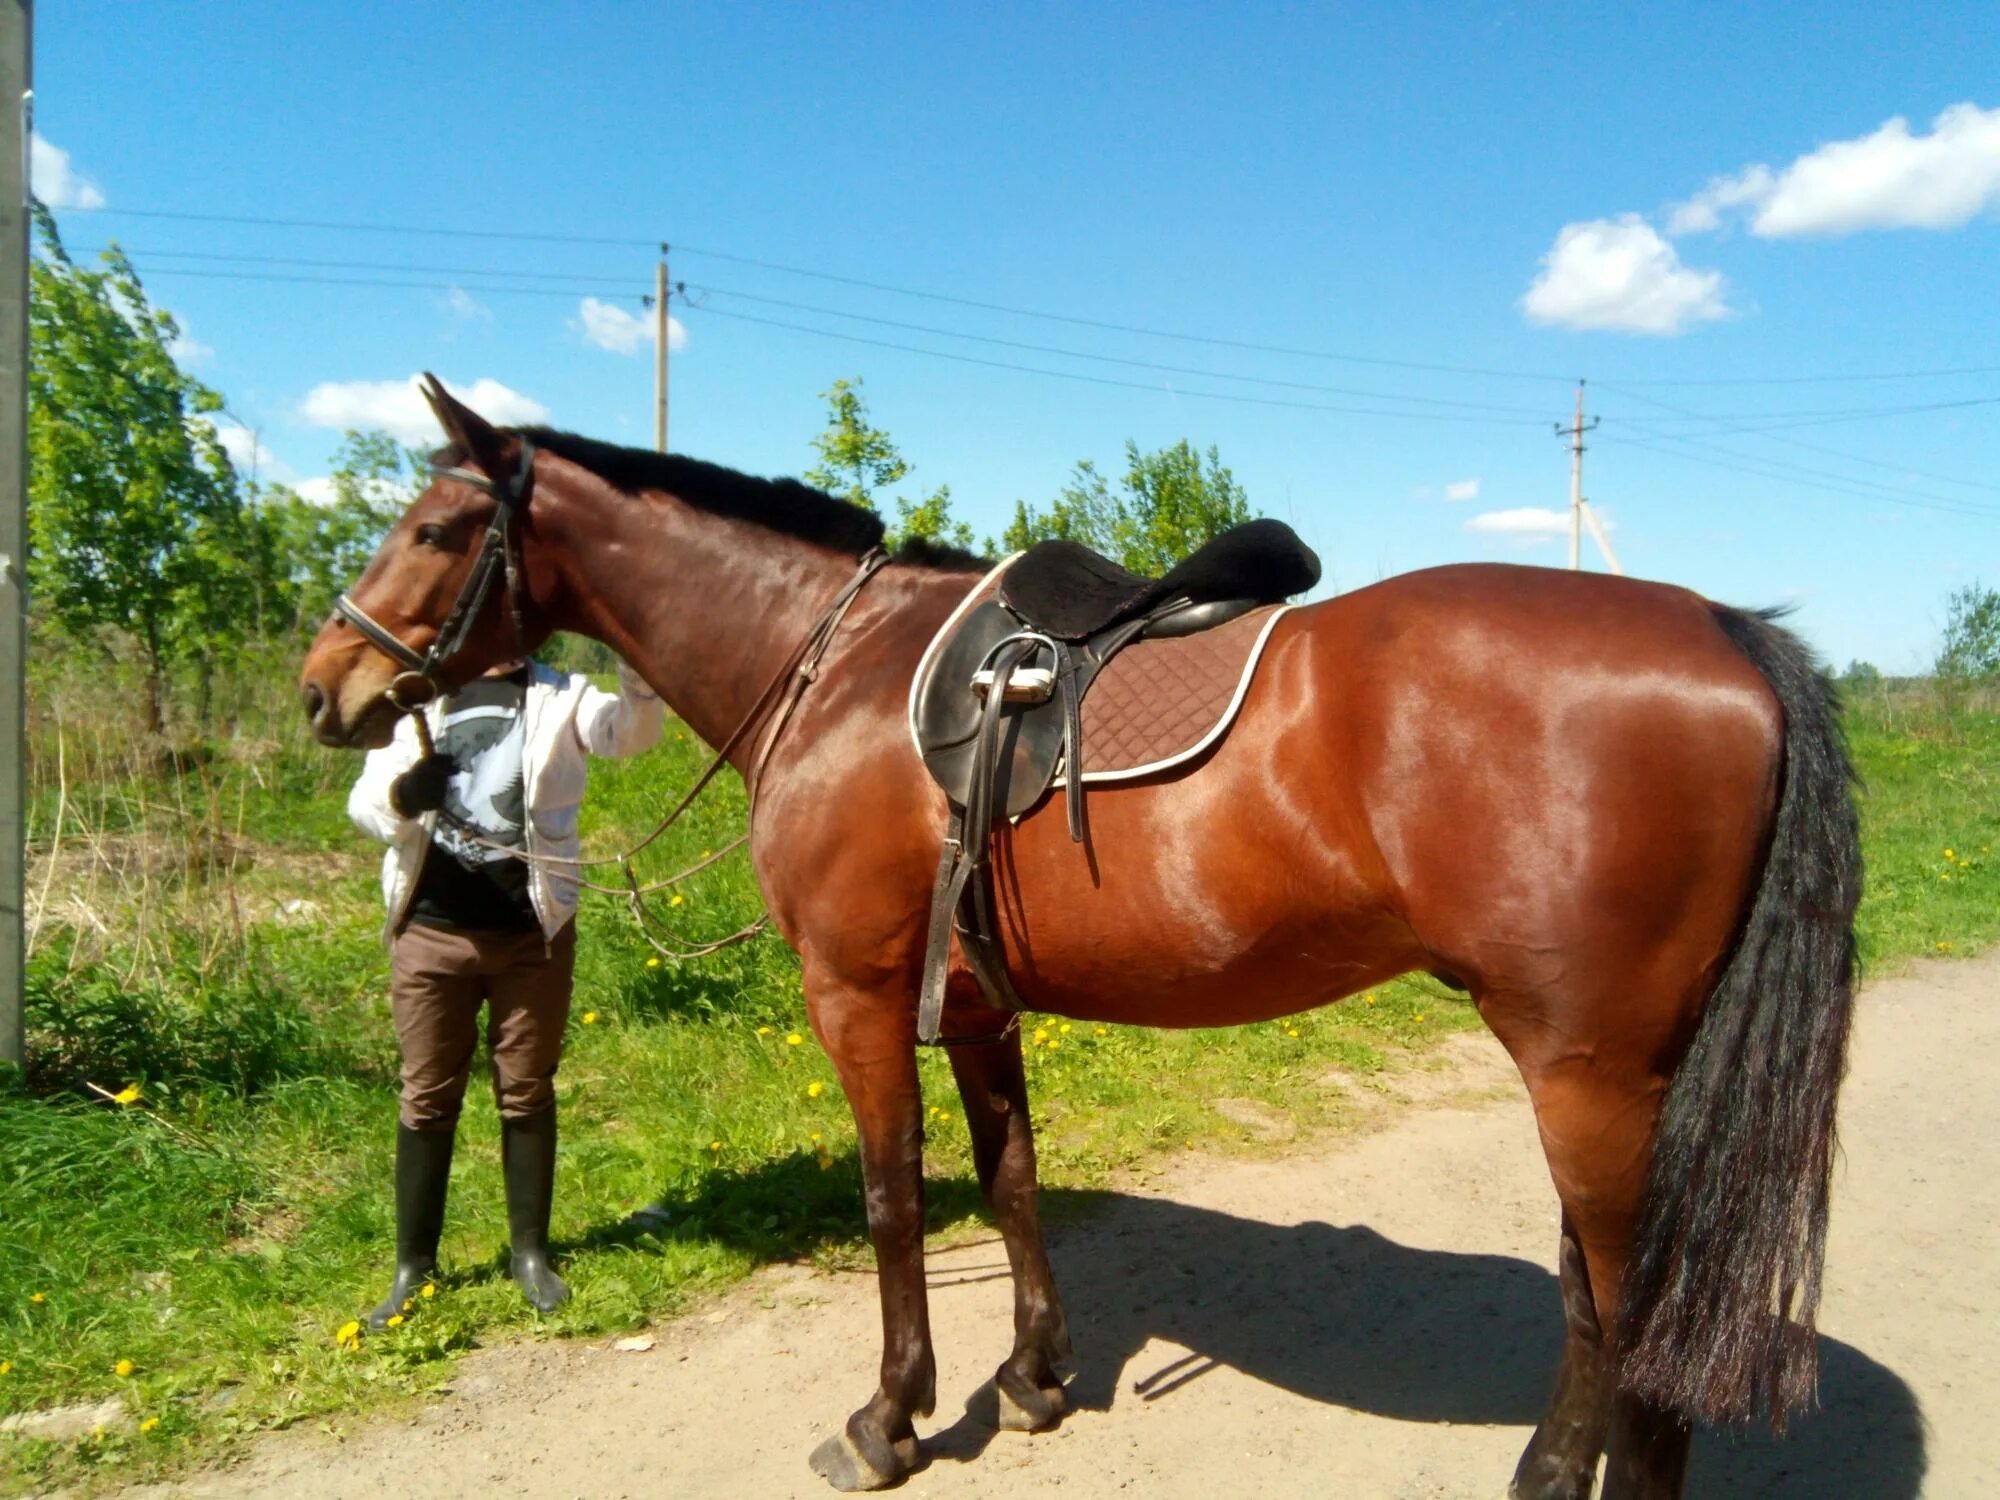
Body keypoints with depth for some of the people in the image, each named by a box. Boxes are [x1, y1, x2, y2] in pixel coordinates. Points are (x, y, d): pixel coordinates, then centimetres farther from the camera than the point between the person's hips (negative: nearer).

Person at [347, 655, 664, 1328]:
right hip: (431, 931, 1)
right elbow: (363, 798, 4)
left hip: (532, 932, -1)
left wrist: (638, 669, -34)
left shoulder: (560, 698, 3)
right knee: (428, 1096, 9)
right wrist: (399, 798, -19)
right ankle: (413, 1268, 22)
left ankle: (530, 1253, 23)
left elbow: (631, 733, -15)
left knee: (527, 1091, 9)